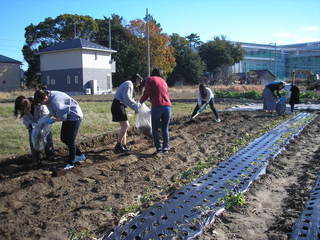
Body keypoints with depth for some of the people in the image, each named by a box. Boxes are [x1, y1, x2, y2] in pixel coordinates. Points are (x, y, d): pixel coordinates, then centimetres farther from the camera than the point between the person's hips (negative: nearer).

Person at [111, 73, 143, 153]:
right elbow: (126, 98, -23)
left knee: (125, 126, 11)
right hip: (118, 105, -11)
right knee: (125, 126, -13)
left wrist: (137, 107, 5)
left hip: (120, 106, 11)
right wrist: (136, 107, -19)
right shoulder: (129, 84, -11)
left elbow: (130, 99, 19)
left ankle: (124, 146, 12)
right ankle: (118, 146, -12)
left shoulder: (131, 86, 21)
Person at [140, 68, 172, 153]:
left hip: (157, 106, -4)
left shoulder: (150, 79, 10)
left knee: (155, 129, 11)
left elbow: (147, 93, 0)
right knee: (165, 128, 16)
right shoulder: (163, 81, 25)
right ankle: (165, 147, 12)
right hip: (168, 106, 4)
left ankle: (158, 148, 7)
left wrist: (141, 101, 18)